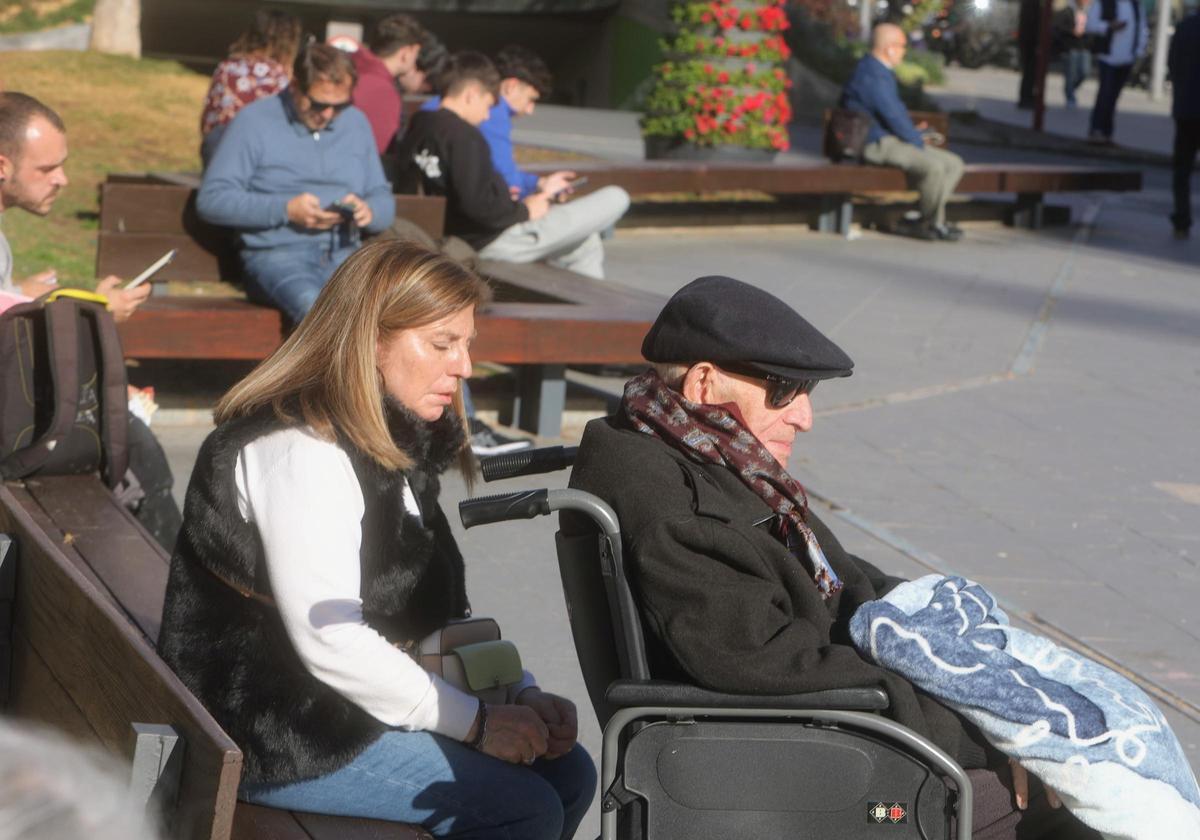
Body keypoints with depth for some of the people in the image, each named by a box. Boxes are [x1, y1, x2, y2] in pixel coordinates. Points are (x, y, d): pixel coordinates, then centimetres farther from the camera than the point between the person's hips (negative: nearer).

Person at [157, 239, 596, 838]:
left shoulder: (396, 445, 14)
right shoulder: (300, 452, -19)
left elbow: (443, 614, 14)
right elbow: (329, 641, -26)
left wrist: (521, 695, -2)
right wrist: (476, 722, -20)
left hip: (358, 706, 10)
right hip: (276, 738, -10)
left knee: (568, 772, 3)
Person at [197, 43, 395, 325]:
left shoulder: (356, 123, 19)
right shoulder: (254, 121, 4)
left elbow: (384, 199, 22)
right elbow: (211, 199, -2)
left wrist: (369, 211, -4)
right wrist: (286, 210, -12)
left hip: (344, 253, 4)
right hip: (276, 252, -4)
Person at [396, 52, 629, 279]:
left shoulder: (417, 129, 7)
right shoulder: (463, 136, -20)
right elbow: (478, 204, -30)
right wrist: (524, 210, -11)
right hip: (493, 241, -10)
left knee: (586, 243, 27)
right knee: (616, 198, -3)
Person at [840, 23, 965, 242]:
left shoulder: (881, 71, 18)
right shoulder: (872, 76, -18)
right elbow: (893, 116, -20)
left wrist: (913, 132, 14)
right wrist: (918, 141, -9)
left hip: (894, 138, 11)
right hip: (877, 144, -11)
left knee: (954, 164, 4)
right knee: (933, 166, -31)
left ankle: (923, 222, -2)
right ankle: (932, 223, -10)